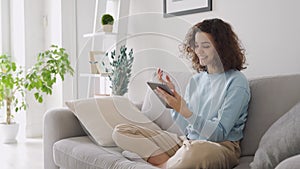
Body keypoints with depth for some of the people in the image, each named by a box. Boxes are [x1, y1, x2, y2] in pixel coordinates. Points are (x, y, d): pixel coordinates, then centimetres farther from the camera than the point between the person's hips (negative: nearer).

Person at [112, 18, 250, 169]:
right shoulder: (196, 79, 14)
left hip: (221, 147, -6)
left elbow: (219, 133, -14)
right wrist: (172, 95, -2)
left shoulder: (236, 82, -6)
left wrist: (184, 111, -24)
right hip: (187, 142, 7)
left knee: (194, 150, -46)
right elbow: (186, 127, 10)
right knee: (120, 132, -3)